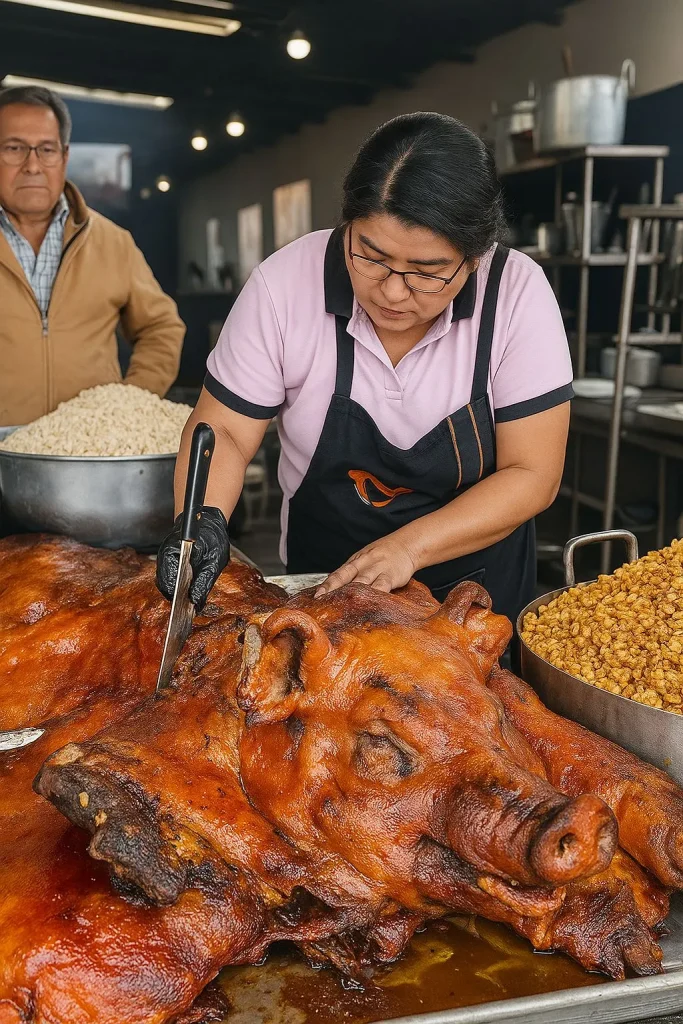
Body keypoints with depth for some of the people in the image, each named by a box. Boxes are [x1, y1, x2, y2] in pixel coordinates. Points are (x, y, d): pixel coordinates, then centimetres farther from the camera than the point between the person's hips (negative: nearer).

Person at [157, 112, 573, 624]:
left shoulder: (517, 292, -21)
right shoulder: (286, 283, -19)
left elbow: (531, 476, -19)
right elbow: (223, 430, -12)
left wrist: (407, 548, -29)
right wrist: (205, 519, -31)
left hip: (478, 582, 0)